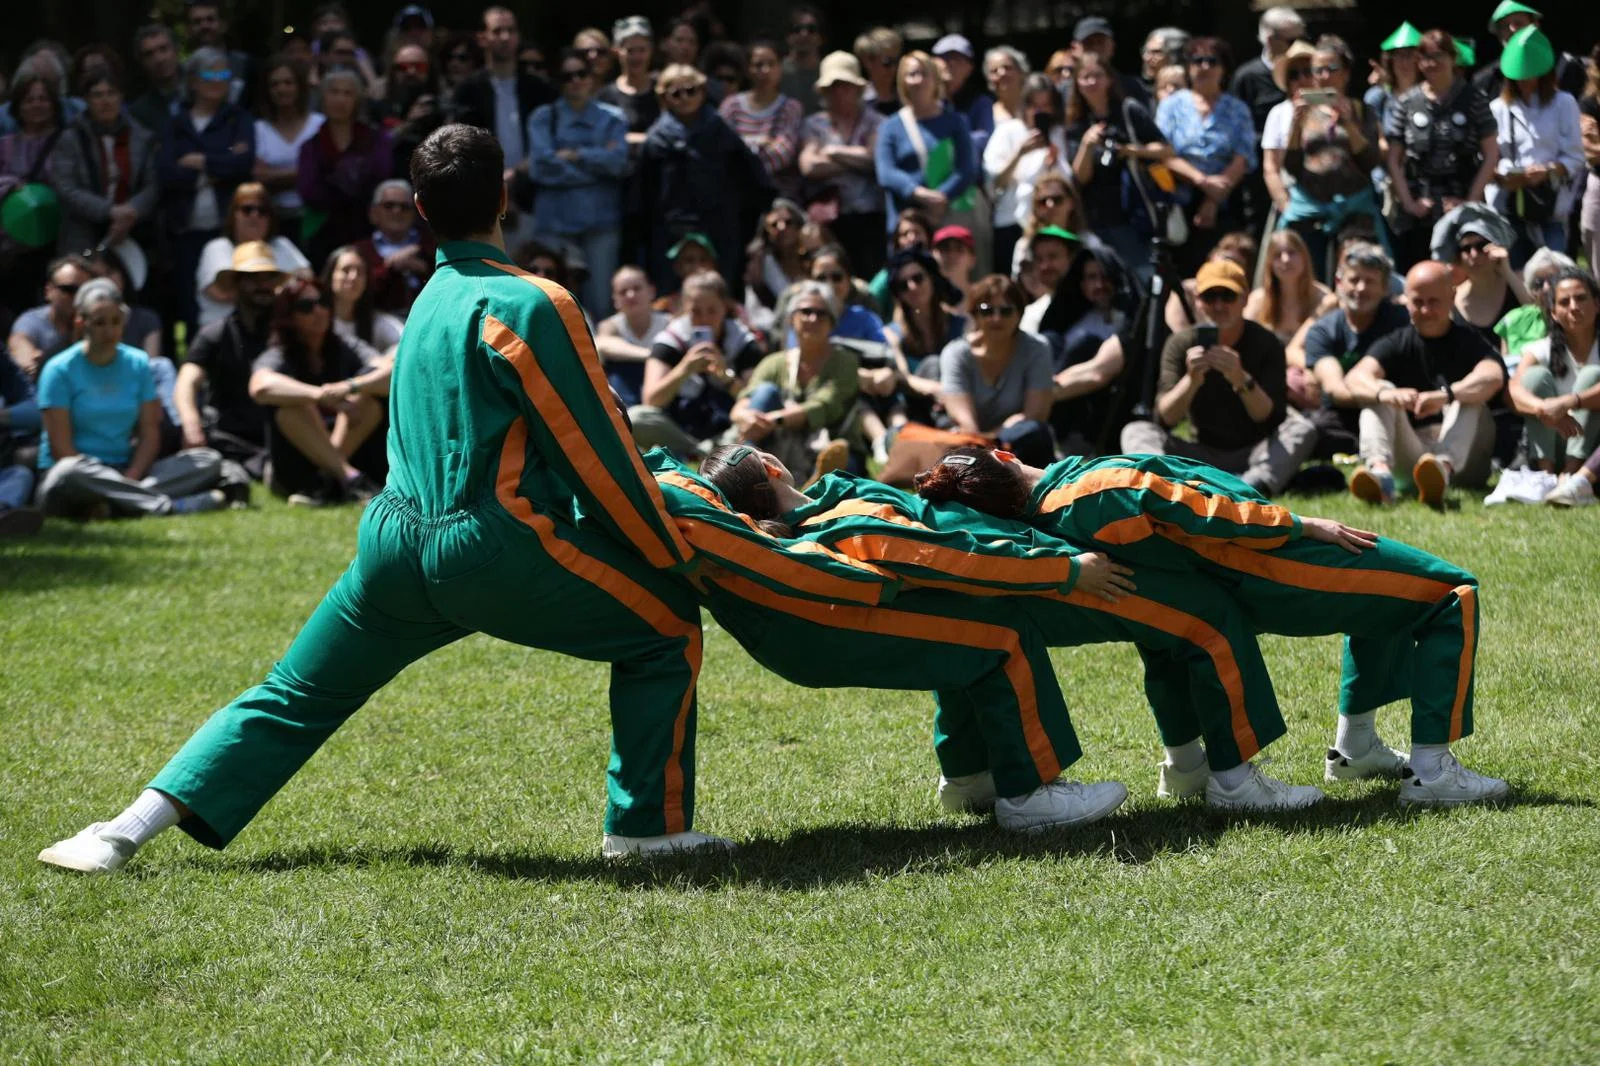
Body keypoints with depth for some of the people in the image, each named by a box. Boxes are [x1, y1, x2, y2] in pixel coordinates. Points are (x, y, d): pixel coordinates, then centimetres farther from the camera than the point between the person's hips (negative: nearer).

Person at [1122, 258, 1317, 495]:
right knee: (1135, 431, -19)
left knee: (1303, 429, -28)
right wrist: (1191, 380, -30)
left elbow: (1272, 417, -14)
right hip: (1203, 455, 1)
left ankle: (1252, 486, -55)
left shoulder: (1265, 343, -6)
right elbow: (1165, 418, -11)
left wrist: (1241, 380, -32)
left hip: (1255, 455, -1)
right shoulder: (1181, 344, -3)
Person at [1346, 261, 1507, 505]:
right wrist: (1384, 393, -36)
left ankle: (1444, 466, -55)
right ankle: (1380, 468, -44)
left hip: (1462, 457, -2)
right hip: (1409, 455, 2)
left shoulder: (1469, 341, 2)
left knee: (1471, 397, -24)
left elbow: (1493, 377, -21)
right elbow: (1356, 378, -12)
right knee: (1379, 390, -14)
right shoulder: (1396, 344, 9)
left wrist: (1445, 395, -41)